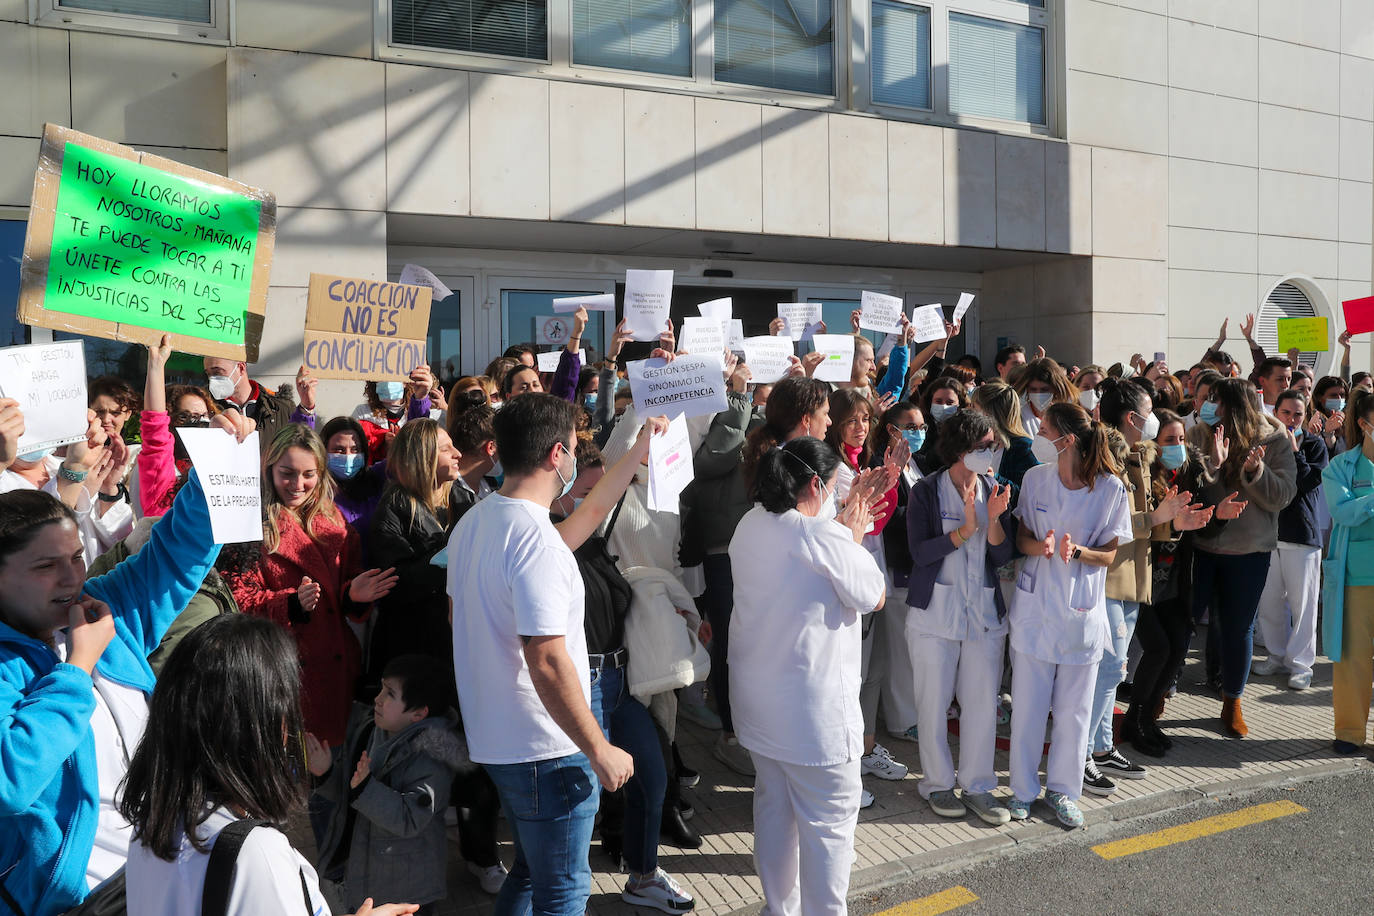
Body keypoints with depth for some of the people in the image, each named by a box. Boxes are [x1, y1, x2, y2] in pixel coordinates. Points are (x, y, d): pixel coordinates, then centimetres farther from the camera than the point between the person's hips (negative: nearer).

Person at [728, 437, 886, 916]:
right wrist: (854, 535, 1)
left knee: (772, 804, 21)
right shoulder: (824, 535, -20)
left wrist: (842, 530, 13)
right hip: (813, 705, -8)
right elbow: (874, 596, -8)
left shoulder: (749, 525, 3)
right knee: (829, 818, 5)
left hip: (755, 693, 8)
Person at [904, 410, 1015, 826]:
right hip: (935, 609, -3)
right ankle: (938, 783, 21)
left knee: (983, 701, 5)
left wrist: (993, 520, -17)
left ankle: (978, 786, 19)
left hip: (984, 612, 3)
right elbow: (920, 552, -14)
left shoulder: (995, 490, 5)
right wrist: (965, 530, -23)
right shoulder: (926, 491, -6)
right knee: (934, 701, 5)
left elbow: (1003, 556, 1)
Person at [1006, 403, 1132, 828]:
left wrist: (1076, 552, -23)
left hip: (1082, 608, -1)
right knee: (1027, 702, 7)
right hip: (1035, 604, 1)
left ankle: (1063, 789, 27)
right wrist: (1040, 545, -19)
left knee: (1073, 708, 10)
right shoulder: (1035, 478, -2)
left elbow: (1109, 554, -3)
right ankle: (1023, 789, 22)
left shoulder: (1111, 488, -8)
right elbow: (1021, 538, 4)